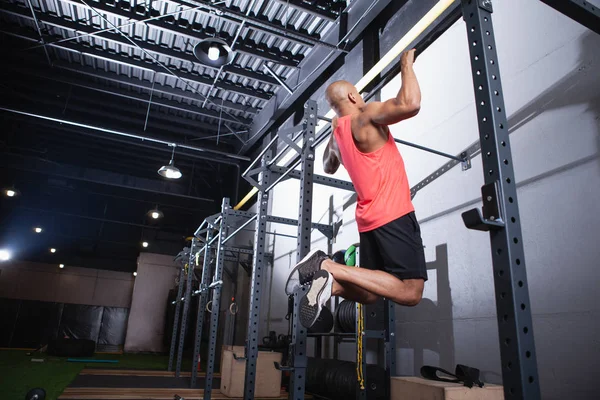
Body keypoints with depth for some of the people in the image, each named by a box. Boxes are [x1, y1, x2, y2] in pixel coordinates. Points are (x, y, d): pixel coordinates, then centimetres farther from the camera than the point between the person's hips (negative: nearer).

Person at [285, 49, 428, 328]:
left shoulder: (338, 132, 16)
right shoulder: (367, 116, -6)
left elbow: (329, 167, 35)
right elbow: (409, 104, -24)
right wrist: (406, 64, -7)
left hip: (370, 220, 9)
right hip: (393, 215, -8)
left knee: (368, 293, 17)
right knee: (410, 292, -11)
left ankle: (326, 280, -8)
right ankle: (329, 267, -19)